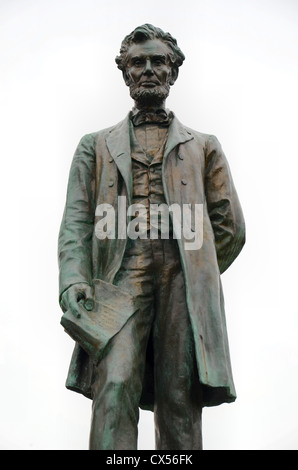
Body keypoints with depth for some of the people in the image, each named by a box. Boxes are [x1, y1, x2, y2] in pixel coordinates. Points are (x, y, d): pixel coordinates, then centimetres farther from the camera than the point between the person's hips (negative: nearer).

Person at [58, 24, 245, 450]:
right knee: (114, 386, -18)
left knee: (180, 400, -5)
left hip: (184, 277, 1)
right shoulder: (96, 146, 22)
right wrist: (74, 278, -7)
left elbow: (231, 227, 19)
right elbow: (77, 219, 10)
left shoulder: (203, 147, 23)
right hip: (123, 275, 0)